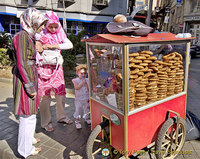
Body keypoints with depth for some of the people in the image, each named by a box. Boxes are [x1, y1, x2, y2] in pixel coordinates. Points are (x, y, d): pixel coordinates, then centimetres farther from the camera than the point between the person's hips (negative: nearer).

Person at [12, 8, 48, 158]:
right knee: (27, 114, 1)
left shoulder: (30, 37, 12)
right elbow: (22, 64, -21)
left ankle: (29, 138, 40)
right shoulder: (22, 36, -16)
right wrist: (31, 87, -20)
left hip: (30, 76, 10)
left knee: (31, 111, 21)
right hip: (24, 79, -10)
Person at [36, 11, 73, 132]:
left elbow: (70, 45, -10)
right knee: (45, 95, -1)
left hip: (57, 67, 4)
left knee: (61, 92, 9)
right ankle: (46, 122, 15)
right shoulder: (41, 34, -4)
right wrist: (41, 47, -22)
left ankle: (61, 116, 29)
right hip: (44, 67, -4)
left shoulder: (60, 34, 6)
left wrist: (54, 46, -20)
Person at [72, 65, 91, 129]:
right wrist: (82, 82, -27)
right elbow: (76, 88, -26)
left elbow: (89, 90, -7)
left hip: (86, 99, 4)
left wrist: (86, 84, -20)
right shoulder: (75, 80, -10)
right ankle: (77, 121, 18)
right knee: (78, 110, 1)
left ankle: (87, 118, 40)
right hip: (78, 99, -3)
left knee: (87, 109, 18)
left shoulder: (87, 80, -1)